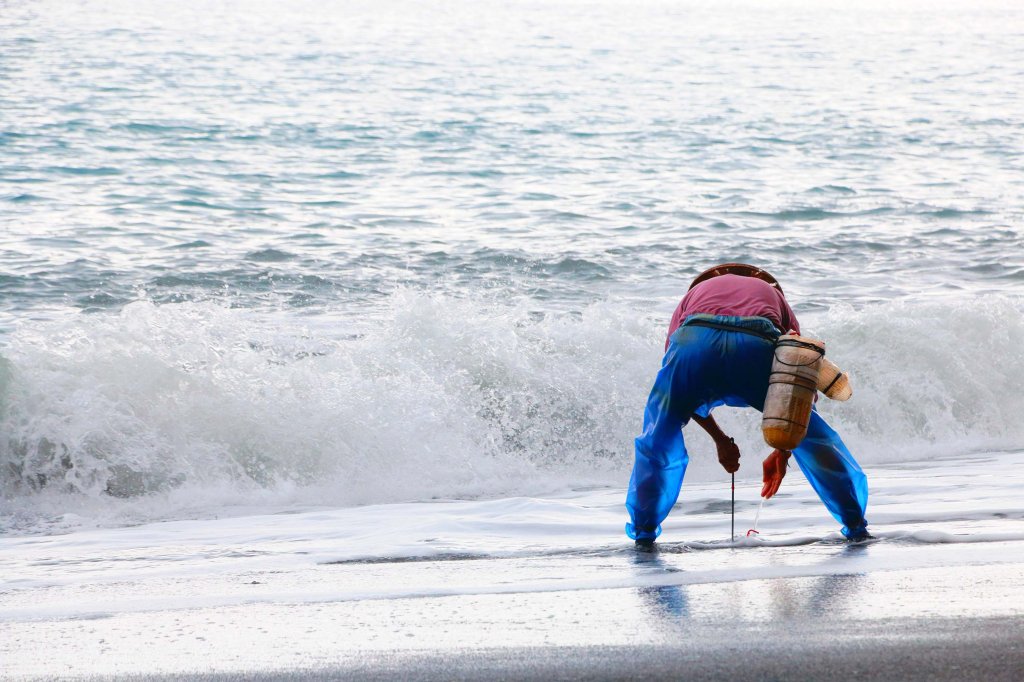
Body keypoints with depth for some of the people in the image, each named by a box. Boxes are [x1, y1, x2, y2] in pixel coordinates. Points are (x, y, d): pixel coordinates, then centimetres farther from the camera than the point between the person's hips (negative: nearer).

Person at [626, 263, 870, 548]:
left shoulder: (695, 293, 41)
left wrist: (720, 440, 39)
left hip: (694, 341, 0)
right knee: (811, 435, 21)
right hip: (757, 346, 0)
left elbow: (679, 393, 33)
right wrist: (783, 451, 39)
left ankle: (643, 530, 26)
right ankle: (854, 524, 25)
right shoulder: (772, 294, 42)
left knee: (658, 438, 25)